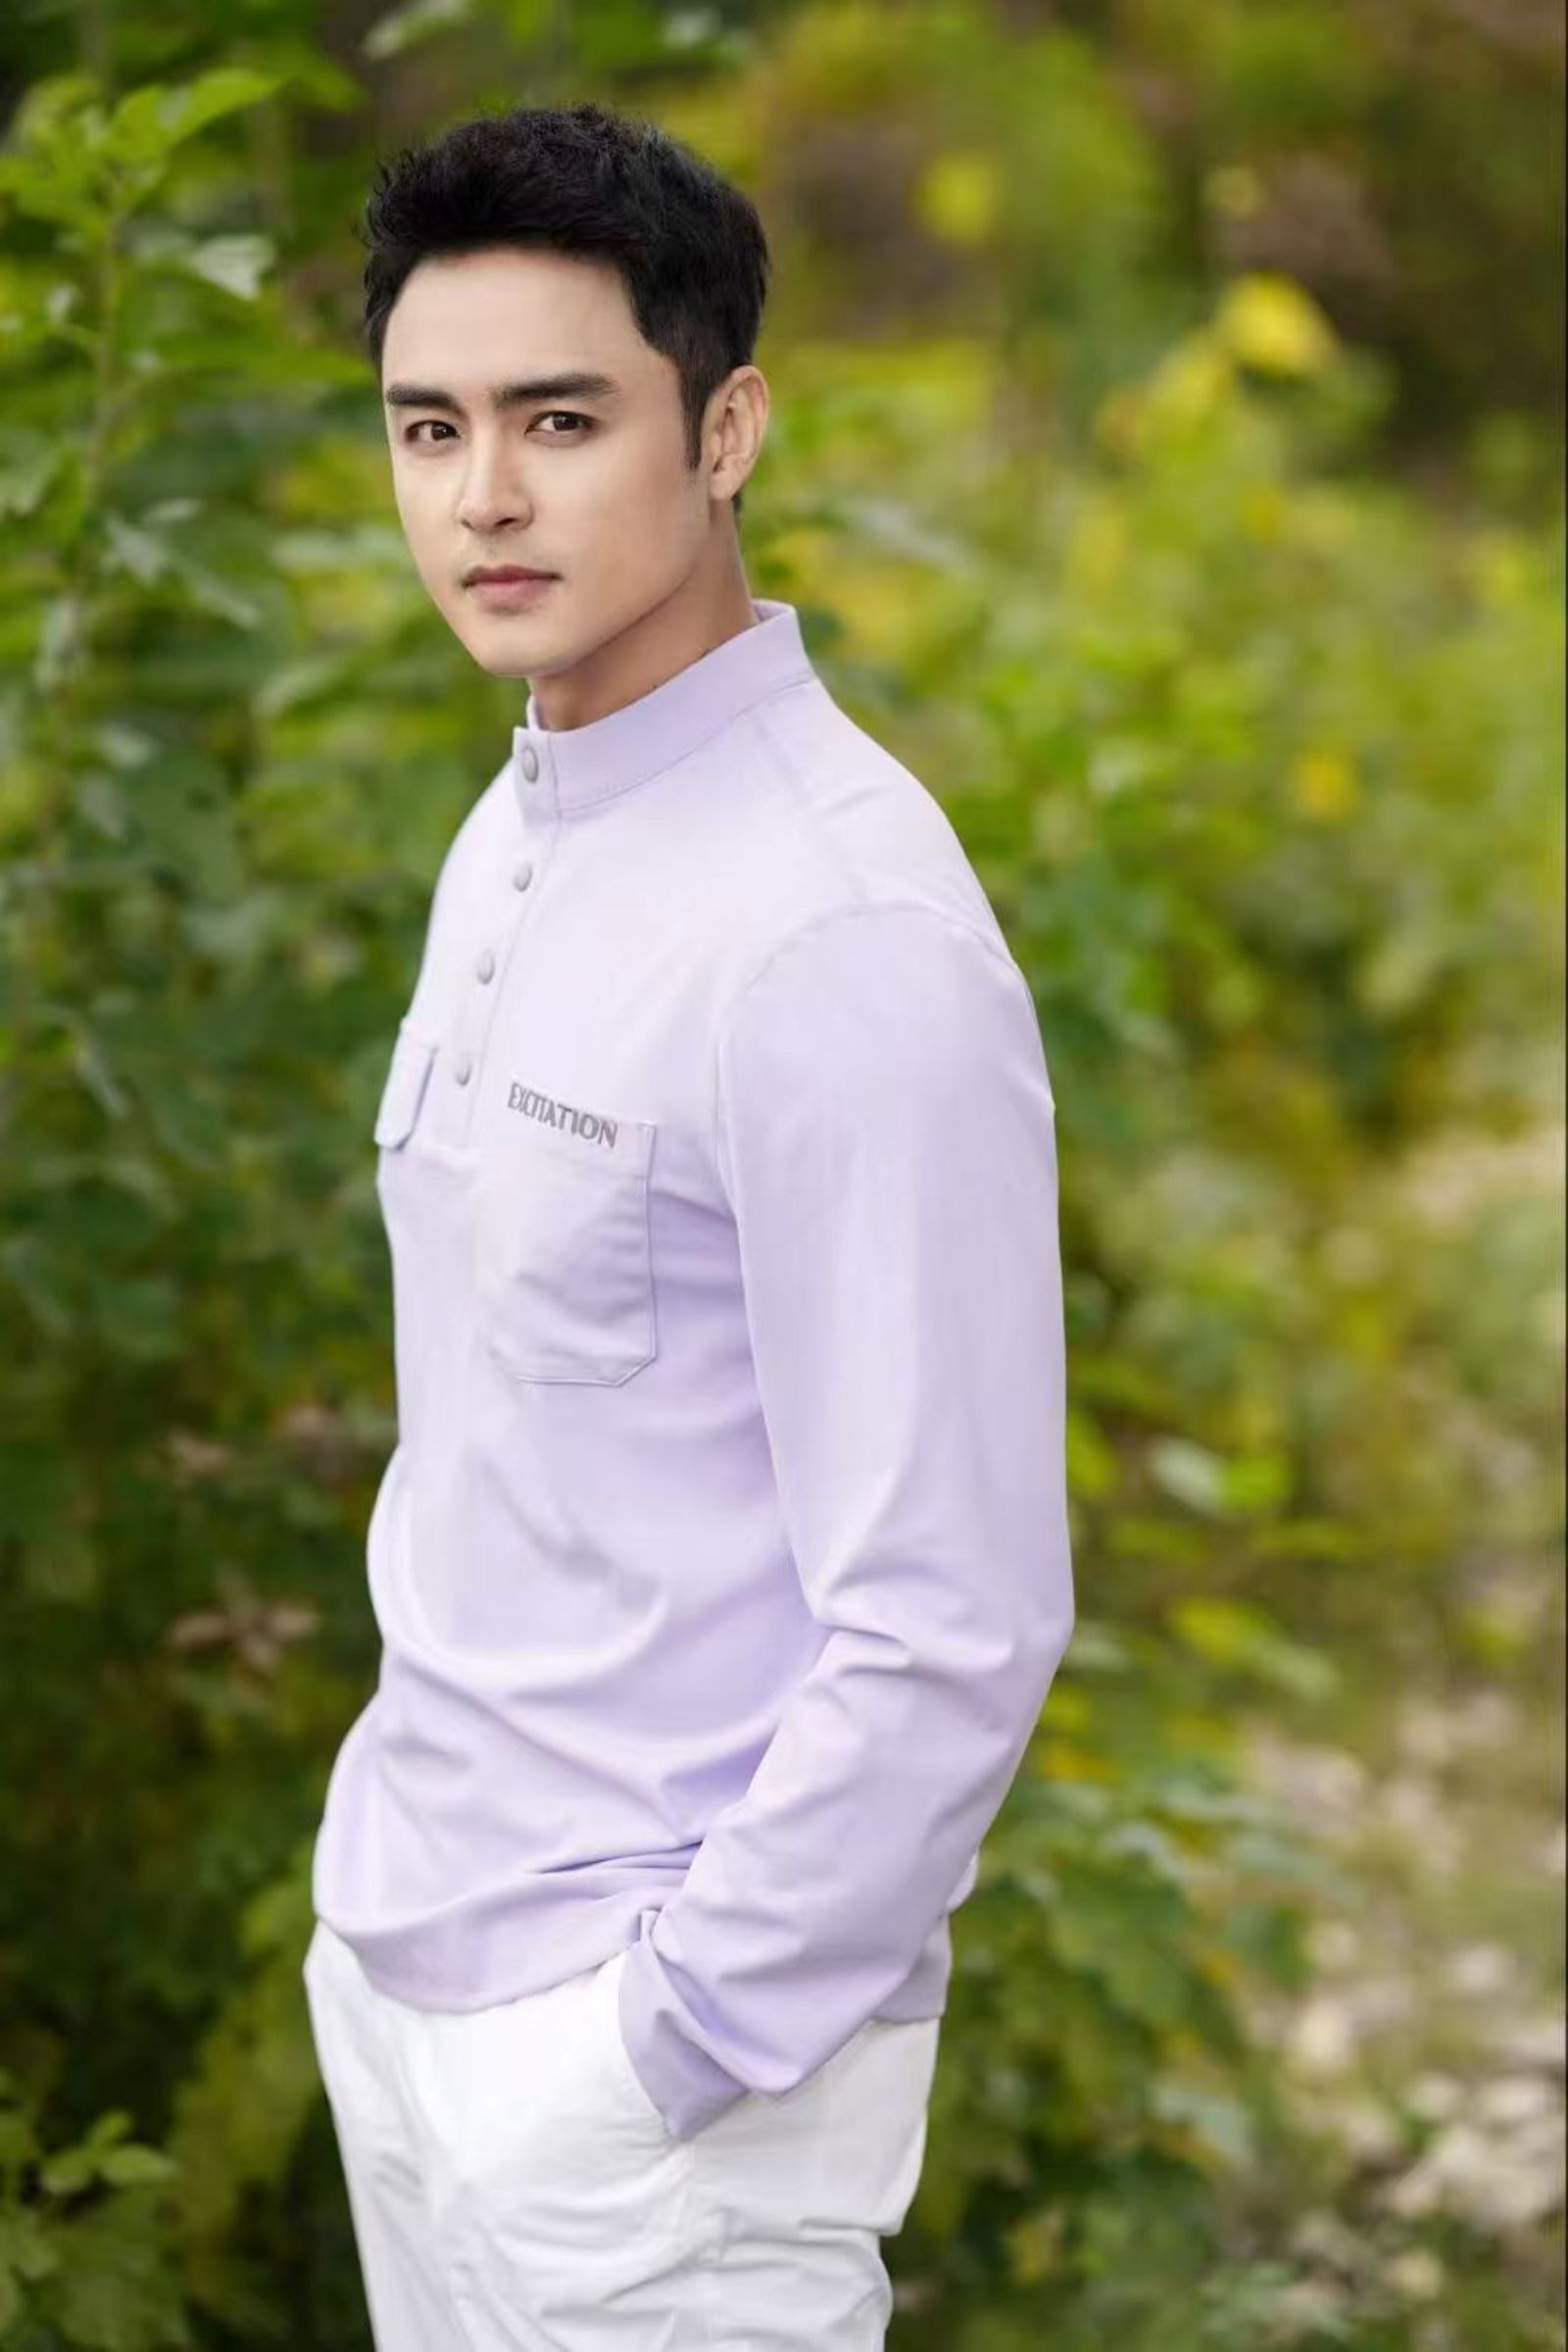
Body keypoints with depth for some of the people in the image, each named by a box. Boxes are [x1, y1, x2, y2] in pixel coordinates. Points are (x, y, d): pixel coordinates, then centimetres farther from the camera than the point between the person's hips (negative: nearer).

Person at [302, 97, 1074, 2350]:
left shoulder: (843, 935, -20)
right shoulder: (509, 845, 8)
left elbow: (952, 1628, -22)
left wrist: (662, 2055, -18)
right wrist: (404, 1872, 16)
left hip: (659, 2037, -8)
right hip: (400, 1963, 8)